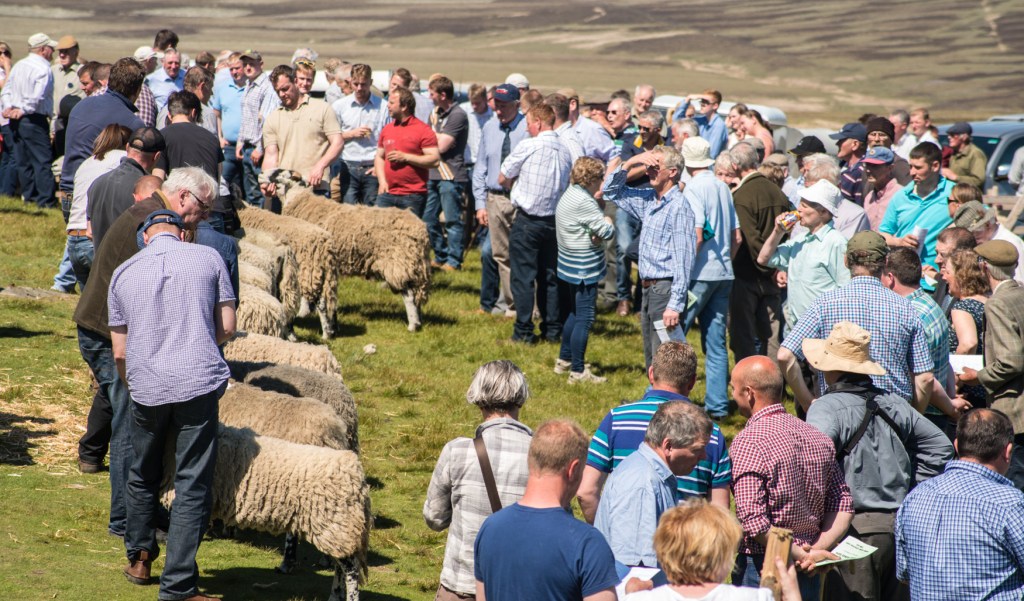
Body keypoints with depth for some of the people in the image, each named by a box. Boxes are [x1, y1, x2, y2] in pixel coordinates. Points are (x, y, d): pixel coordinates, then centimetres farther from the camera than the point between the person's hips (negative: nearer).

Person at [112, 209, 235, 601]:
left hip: (145, 388, 2)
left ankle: (140, 558, 37)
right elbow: (227, 328, 8)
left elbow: (120, 352, 12)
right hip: (199, 382, -2)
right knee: (193, 487, 1)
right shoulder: (208, 259, 7)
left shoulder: (124, 273, 11)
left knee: (143, 476, 23)